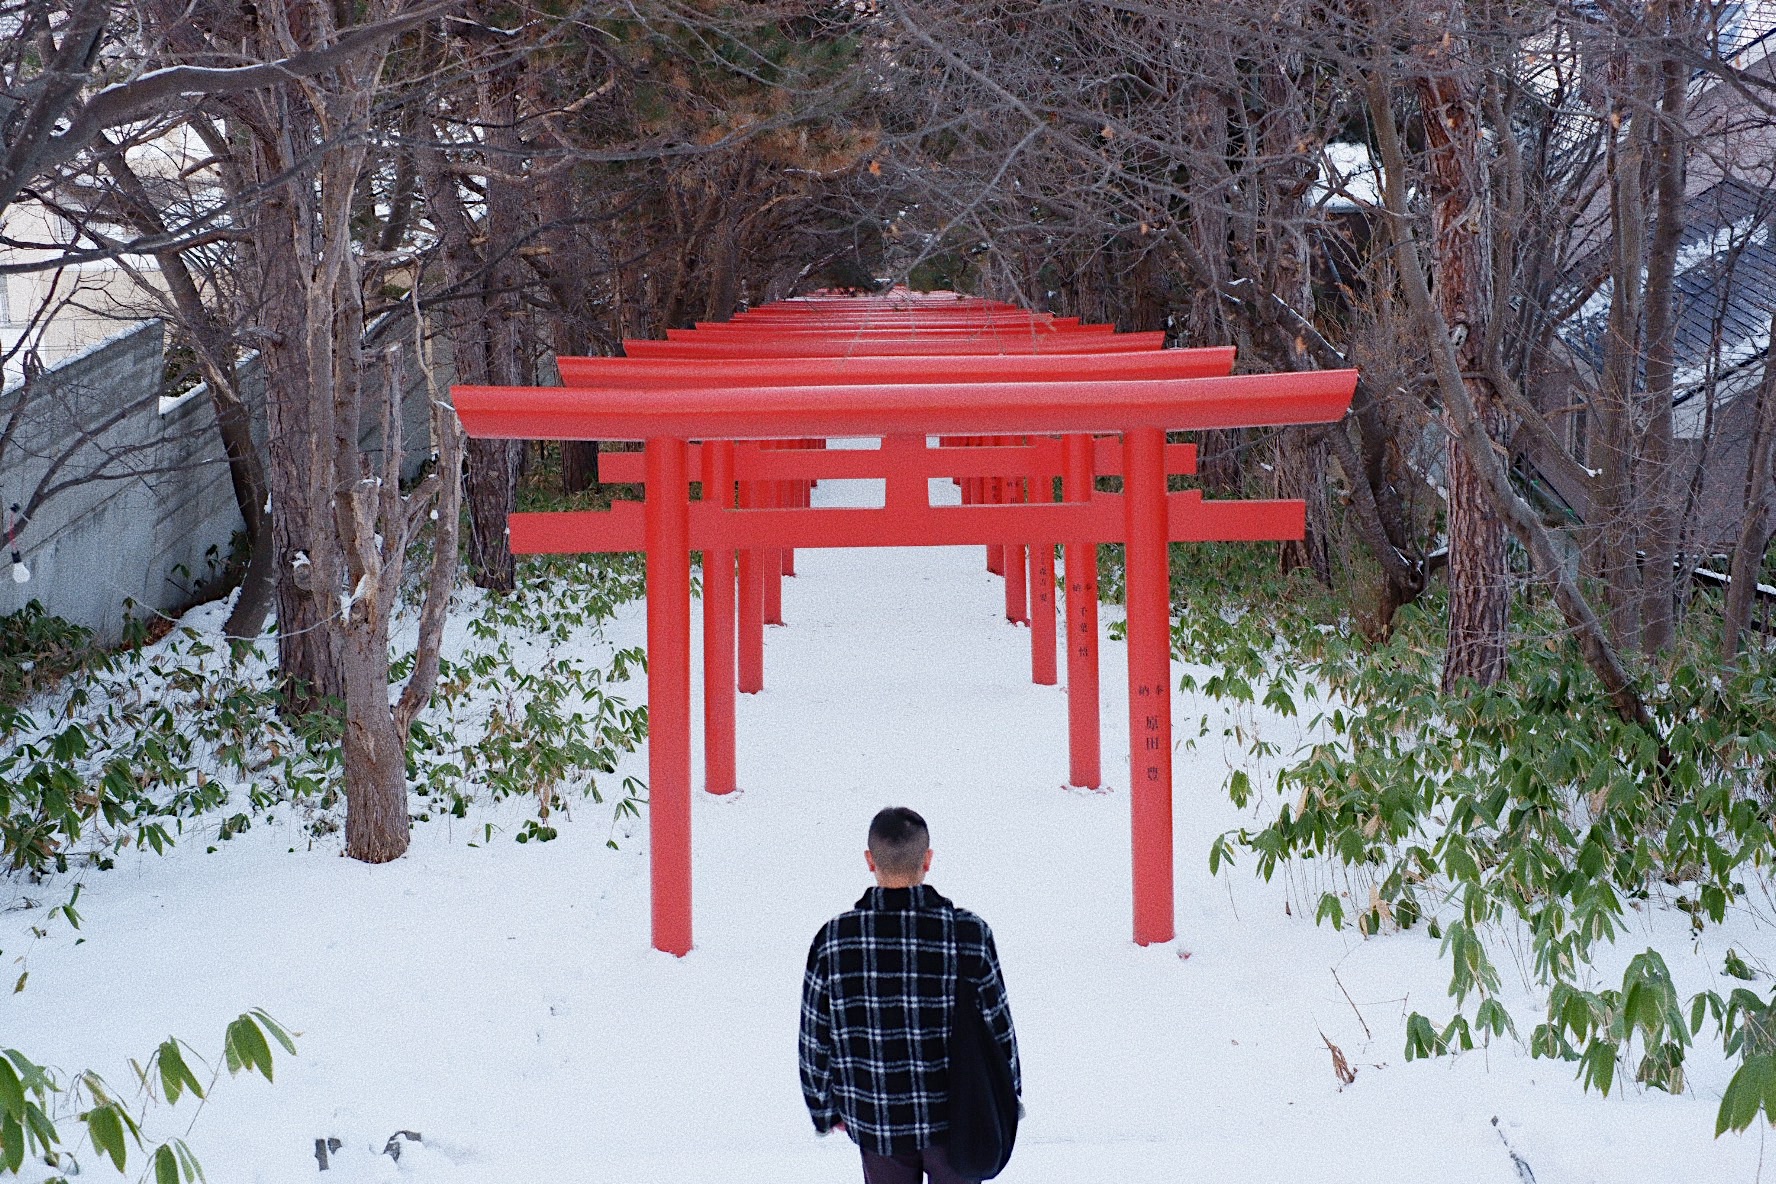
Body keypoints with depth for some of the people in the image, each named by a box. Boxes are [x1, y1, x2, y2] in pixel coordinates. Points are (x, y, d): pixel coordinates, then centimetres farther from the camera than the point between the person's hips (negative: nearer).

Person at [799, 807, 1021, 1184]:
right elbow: (998, 1029, -3)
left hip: (875, 1122, 1)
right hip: (955, 1121, -1)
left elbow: (815, 1039, -1)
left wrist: (825, 1109, 14)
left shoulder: (834, 940, -9)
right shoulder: (969, 934, -12)